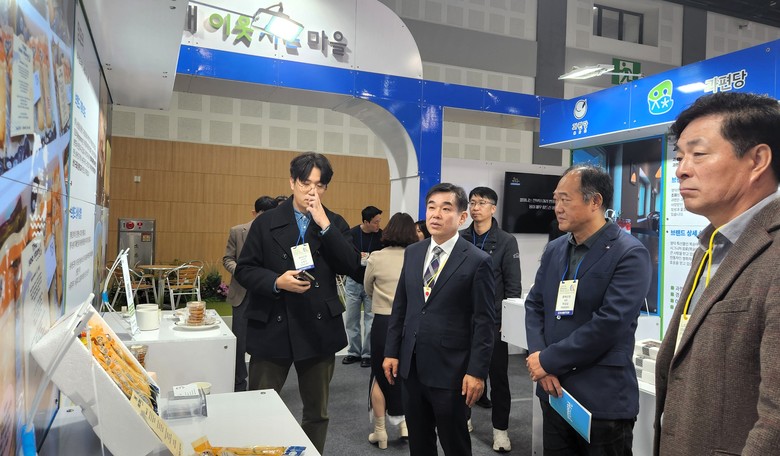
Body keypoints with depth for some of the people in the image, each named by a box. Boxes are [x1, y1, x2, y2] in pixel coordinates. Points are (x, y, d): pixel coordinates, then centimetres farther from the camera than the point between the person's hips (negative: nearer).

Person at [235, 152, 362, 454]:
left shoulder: (335, 224, 4)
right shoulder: (266, 223, 2)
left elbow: (352, 267, -9)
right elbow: (244, 270, 0)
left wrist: (324, 224, -15)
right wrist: (277, 282, -18)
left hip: (319, 329, 1)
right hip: (272, 327, -1)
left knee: (317, 412, 16)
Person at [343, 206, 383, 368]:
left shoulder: (381, 236, -8)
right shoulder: (352, 234, -7)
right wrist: (358, 257, -19)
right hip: (353, 282, 1)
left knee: (370, 320, 3)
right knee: (351, 319, 9)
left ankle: (367, 354, 16)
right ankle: (354, 352, 24)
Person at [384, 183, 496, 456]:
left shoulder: (477, 261, -11)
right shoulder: (412, 252, 6)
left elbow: (484, 322, -11)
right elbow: (400, 306, 10)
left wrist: (477, 371, -13)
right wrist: (391, 351, 7)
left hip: (449, 369, -5)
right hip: (411, 365, 5)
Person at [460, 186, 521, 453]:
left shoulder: (506, 242, -3)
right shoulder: (460, 239, 2)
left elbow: (513, 286, -3)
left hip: (493, 320, -2)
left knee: (498, 375, 6)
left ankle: (500, 429, 19)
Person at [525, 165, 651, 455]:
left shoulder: (629, 254, -13)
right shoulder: (554, 250, 8)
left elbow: (609, 323, -21)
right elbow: (534, 305, 8)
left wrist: (549, 360, -15)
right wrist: (538, 358, -9)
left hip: (603, 399, -6)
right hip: (554, 391, 6)